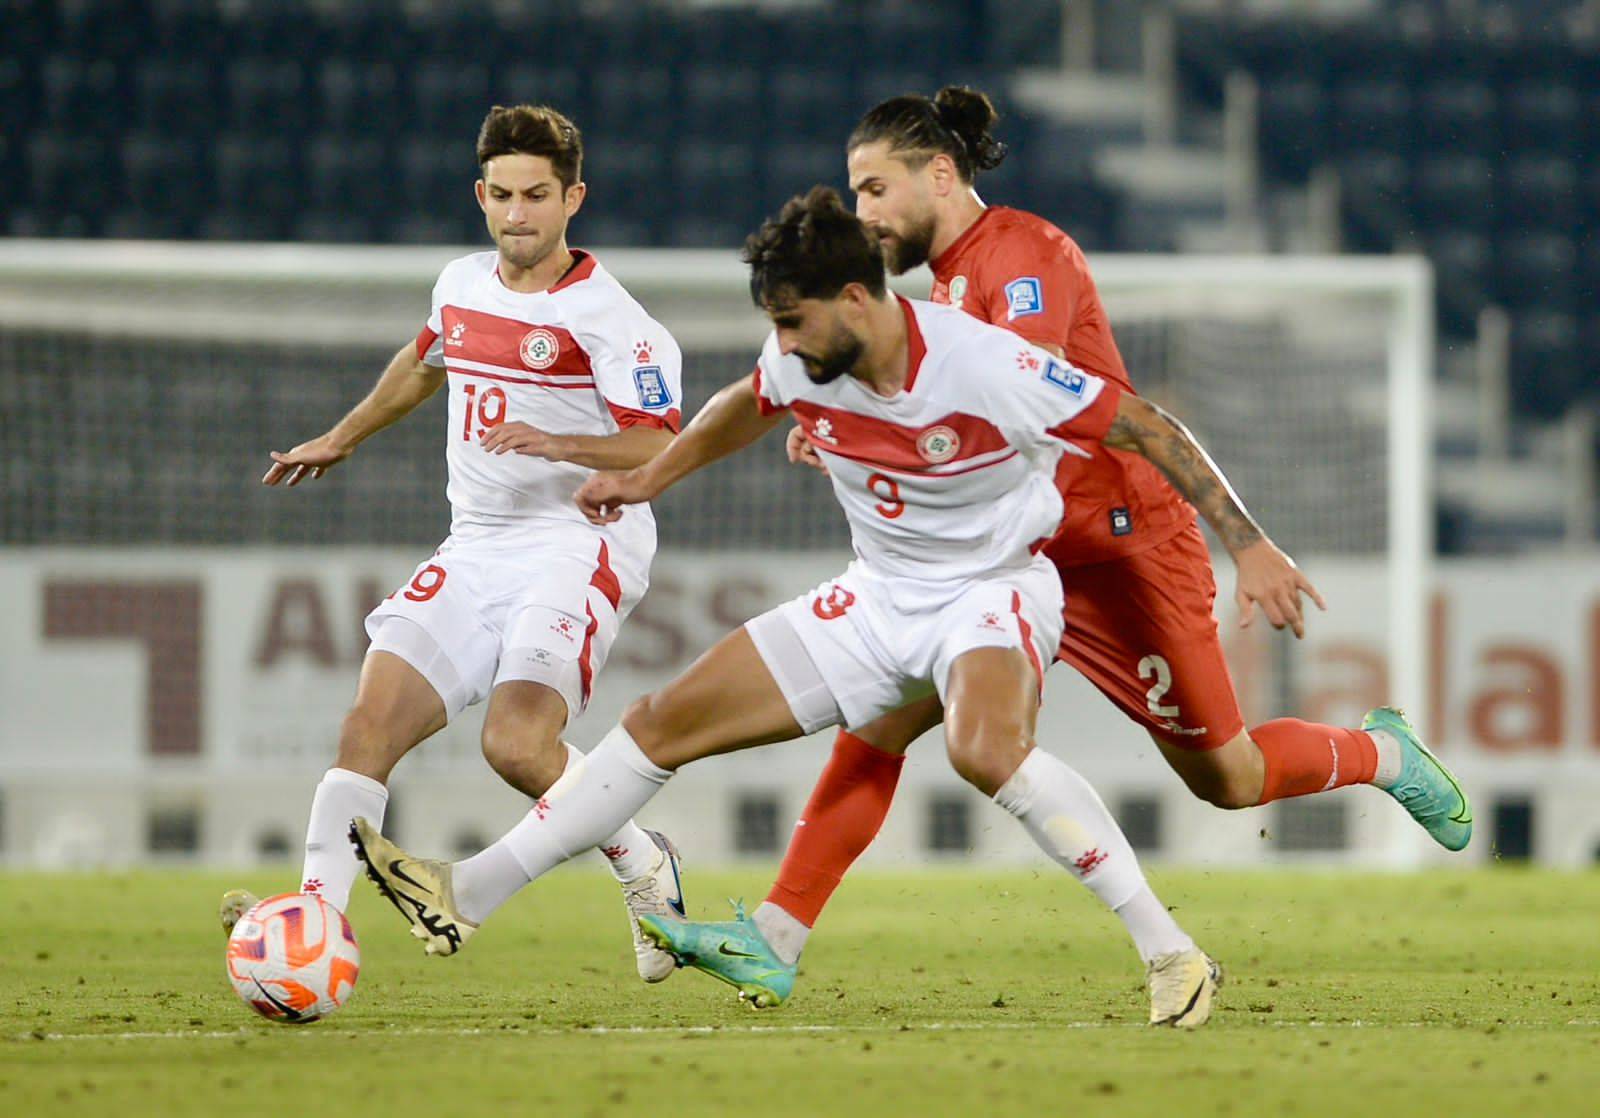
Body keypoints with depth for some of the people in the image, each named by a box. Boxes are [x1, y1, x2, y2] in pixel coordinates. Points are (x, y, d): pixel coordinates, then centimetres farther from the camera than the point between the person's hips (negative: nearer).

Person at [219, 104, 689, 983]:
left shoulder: (606, 317, -10)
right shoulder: (461, 286, 12)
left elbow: (655, 446, -17)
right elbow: (425, 363, 34)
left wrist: (553, 443, -32)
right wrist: (340, 440, 45)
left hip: (580, 544, -7)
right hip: (476, 544, 7)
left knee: (517, 744, -24)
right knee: (372, 720, -12)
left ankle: (644, 871, 2)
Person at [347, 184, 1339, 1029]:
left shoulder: (988, 368, -27)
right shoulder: (801, 366, -8)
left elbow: (1148, 428, -20)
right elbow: (747, 407, 19)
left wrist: (1250, 546, -21)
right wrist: (649, 478, 20)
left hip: (996, 589, -7)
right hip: (880, 601, 7)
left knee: (985, 749, -40)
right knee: (666, 722, 3)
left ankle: (1174, 952, -33)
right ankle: (467, 895, 11)